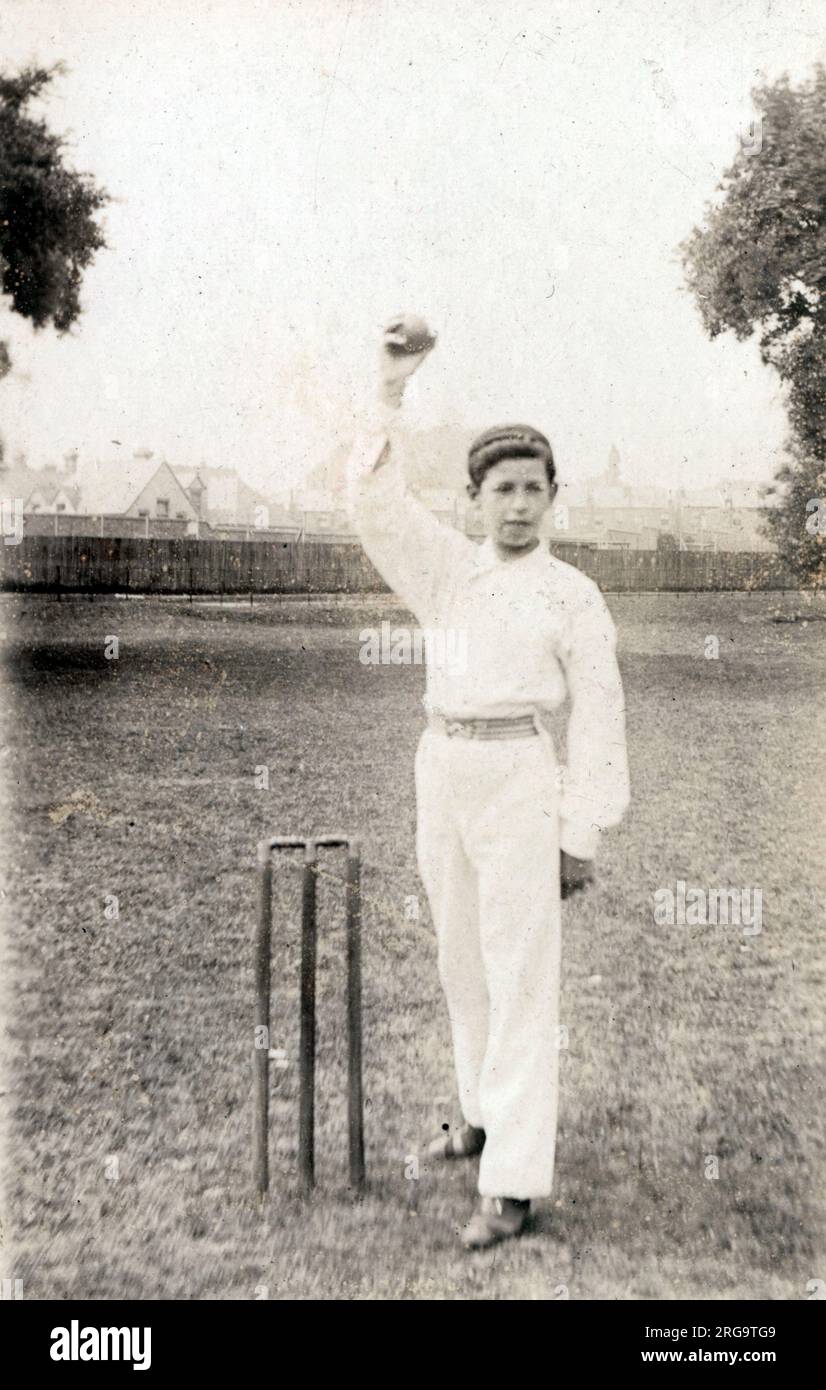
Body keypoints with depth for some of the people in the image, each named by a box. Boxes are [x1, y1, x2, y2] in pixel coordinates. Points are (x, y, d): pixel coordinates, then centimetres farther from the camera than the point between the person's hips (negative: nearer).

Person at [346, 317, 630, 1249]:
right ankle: (488, 1112, 35)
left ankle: (513, 1180, -1)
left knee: (521, 975, -5)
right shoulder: (448, 571, 9)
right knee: (463, 963, 16)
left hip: (519, 780, -5)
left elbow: (599, 718, -3)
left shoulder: (573, 595, -2)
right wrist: (392, 391, -9)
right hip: (440, 776, 5)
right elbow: (372, 500, -1)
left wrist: (582, 837, -6)